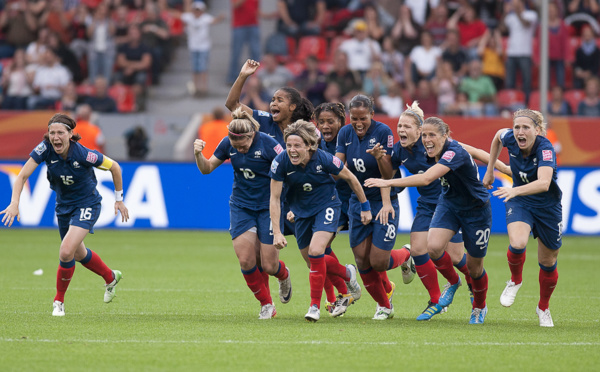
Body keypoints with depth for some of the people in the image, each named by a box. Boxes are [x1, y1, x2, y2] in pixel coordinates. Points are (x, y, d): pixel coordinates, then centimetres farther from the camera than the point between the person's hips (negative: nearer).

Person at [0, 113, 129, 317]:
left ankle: (59, 301, 1)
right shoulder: (45, 149, -21)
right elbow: (23, 175, -23)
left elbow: (114, 167, -13)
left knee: (66, 253, -22)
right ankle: (111, 278, 52)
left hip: (87, 205, -6)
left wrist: (119, 199, -4)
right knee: (78, 254, 23)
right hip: (64, 206, 6)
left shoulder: (83, 155, -29)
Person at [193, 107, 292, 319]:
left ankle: (283, 275, 35)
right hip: (241, 206, 3)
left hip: (268, 206, -3)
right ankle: (266, 305, 8)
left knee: (268, 265, -4)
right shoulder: (227, 144, -6)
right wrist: (198, 154, -15)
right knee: (246, 260, -12)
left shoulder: (267, 144, -19)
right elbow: (206, 168, 5)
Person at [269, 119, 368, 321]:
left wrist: (365, 207, 0)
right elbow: (274, 198, -15)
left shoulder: (323, 159, -27)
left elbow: (350, 178, -9)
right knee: (311, 258, 11)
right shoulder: (281, 162, -23)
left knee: (315, 252, -23)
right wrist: (277, 232, -21)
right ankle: (347, 274, 41)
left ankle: (315, 305, -10)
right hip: (301, 211, 4)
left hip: (326, 206, -4)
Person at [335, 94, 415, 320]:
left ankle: (406, 255, 26)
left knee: (378, 261, -10)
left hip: (383, 202, -5)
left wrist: (379, 156, -31)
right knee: (362, 261, 0)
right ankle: (384, 305, 23)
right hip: (357, 201, 5)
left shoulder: (383, 132, -13)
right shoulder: (345, 134, 1)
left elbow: (388, 174, -13)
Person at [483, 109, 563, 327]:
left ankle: (543, 308, 36)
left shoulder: (545, 149, -31)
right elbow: (498, 135, 11)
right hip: (520, 204, 2)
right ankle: (515, 281, 3)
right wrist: (489, 170, 14)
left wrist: (515, 191, -62)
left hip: (547, 208, -2)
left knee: (548, 264, 10)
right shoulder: (509, 139, -16)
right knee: (517, 244, -28)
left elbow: (544, 183, -47)